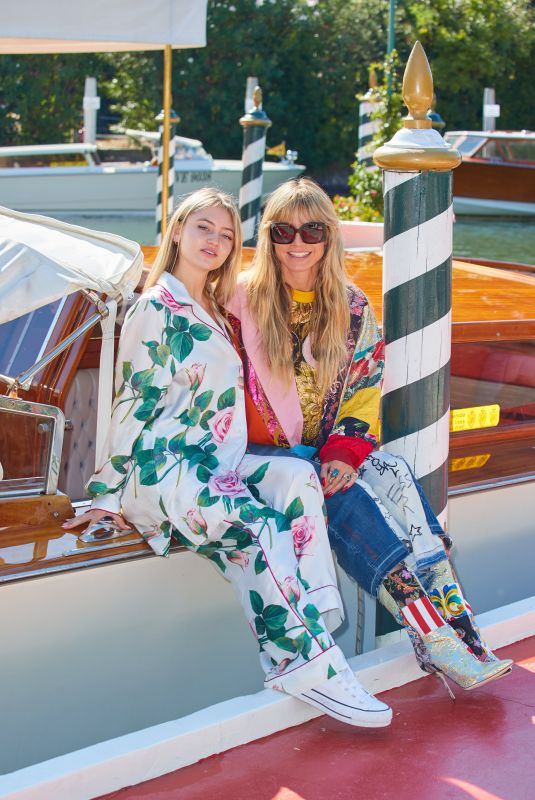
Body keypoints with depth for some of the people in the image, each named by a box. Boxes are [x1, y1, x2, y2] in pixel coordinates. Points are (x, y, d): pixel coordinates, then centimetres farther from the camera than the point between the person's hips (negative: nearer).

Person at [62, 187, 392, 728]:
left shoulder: (212, 312, 22)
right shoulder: (156, 309, -2)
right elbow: (134, 404, -6)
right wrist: (108, 494, -8)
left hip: (216, 465, 7)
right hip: (163, 470, -7)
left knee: (297, 478, -23)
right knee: (257, 527, -31)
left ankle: (312, 629, -33)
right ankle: (309, 662, -33)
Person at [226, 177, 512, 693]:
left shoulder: (353, 310, 9)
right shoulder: (242, 302, -1)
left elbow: (364, 394, 6)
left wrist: (343, 453, -13)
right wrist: (300, 460, -13)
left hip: (329, 454, 4)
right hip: (265, 455, -4)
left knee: (394, 475, -26)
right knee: (341, 496, -31)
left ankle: (454, 623, -35)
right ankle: (438, 637, -38)